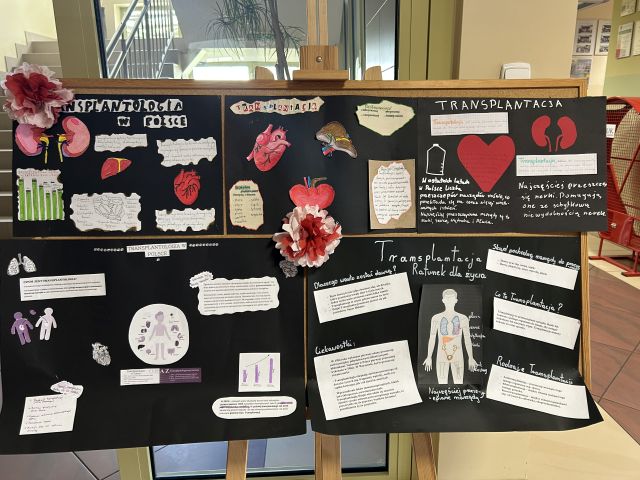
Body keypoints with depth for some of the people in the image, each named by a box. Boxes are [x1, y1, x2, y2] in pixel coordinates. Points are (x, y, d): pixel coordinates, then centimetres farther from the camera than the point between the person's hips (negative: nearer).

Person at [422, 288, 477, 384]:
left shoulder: (463, 318, 1)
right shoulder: (436, 318, 0)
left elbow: (467, 339, 2)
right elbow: (432, 338, 1)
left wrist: (471, 358, -4)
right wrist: (429, 357, -3)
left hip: (457, 356, 0)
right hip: (442, 356, 0)